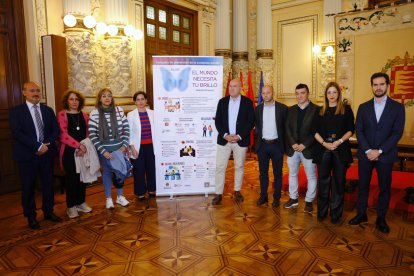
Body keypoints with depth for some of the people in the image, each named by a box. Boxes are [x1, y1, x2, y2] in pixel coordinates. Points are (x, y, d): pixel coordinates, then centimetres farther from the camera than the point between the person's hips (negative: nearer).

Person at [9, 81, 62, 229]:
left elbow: (56, 129, 5)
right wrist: (38, 146, -19)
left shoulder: (48, 110, 10)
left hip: (47, 153, 3)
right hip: (27, 155, -3)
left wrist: (46, 145, -11)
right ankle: (31, 216, 22)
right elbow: (17, 133, -13)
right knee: (28, 187, 7)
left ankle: (48, 212, 27)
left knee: (48, 184, 12)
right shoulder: (16, 111, -2)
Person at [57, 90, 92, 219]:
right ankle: (71, 206, 15)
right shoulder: (62, 114, -5)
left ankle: (81, 203, 24)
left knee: (82, 177, 10)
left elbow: (87, 133, 8)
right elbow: (63, 135, -13)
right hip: (69, 151, -4)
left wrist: (84, 146, -9)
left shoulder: (84, 115, 9)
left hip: (83, 151, 4)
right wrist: (79, 145, -18)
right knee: (71, 178, 3)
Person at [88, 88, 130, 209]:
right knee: (107, 172, 10)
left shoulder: (119, 110, -2)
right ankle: (108, 198, 26)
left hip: (119, 147, 2)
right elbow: (92, 135, -10)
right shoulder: (94, 113, -9)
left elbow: (126, 129, 1)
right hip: (104, 149, -2)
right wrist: (103, 151, -13)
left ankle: (120, 196, 28)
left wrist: (125, 145, -6)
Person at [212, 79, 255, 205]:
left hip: (241, 140, -1)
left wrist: (239, 136, -13)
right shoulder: (222, 101, 5)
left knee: (239, 166, 11)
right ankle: (218, 194, 9)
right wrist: (225, 135, -12)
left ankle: (237, 191, 27)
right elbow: (218, 121, 2)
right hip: (224, 139, 1)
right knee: (220, 167, 0)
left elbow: (251, 121, -5)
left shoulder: (247, 102, -1)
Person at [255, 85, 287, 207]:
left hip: (277, 144, -2)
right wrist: (259, 138, 3)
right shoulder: (258, 109, 5)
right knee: (263, 172, 10)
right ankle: (263, 196, 23)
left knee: (277, 173, 8)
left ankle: (277, 197, 20)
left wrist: (284, 143, -4)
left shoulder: (282, 108, -3)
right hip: (262, 145, 2)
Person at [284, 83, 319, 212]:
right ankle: (293, 198, 29)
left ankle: (309, 201, 21)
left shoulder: (316, 109, -5)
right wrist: (293, 144, -10)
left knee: (311, 176, 7)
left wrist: (304, 145, -16)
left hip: (308, 149, -4)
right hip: (292, 148, 4)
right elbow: (287, 128, 3)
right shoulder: (291, 110, 8)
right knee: (292, 174, 14)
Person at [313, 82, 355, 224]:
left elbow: (351, 129, 0)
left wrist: (340, 141, -14)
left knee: (338, 181, 5)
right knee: (323, 181, 6)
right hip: (323, 149, 2)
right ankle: (322, 211, 18)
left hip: (341, 150, -1)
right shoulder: (320, 111, 9)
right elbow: (315, 131, 5)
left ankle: (336, 213, 18)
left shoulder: (346, 109, 4)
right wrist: (324, 143, -10)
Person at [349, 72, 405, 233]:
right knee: (363, 185, 10)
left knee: (384, 188, 8)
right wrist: (368, 150, -12)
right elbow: (359, 131, 0)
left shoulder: (397, 107, 0)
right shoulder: (363, 107, 5)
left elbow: (397, 133, -7)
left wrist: (379, 151, -15)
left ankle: (381, 218, 23)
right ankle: (361, 214, 25)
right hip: (365, 154, 2)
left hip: (385, 155, -1)